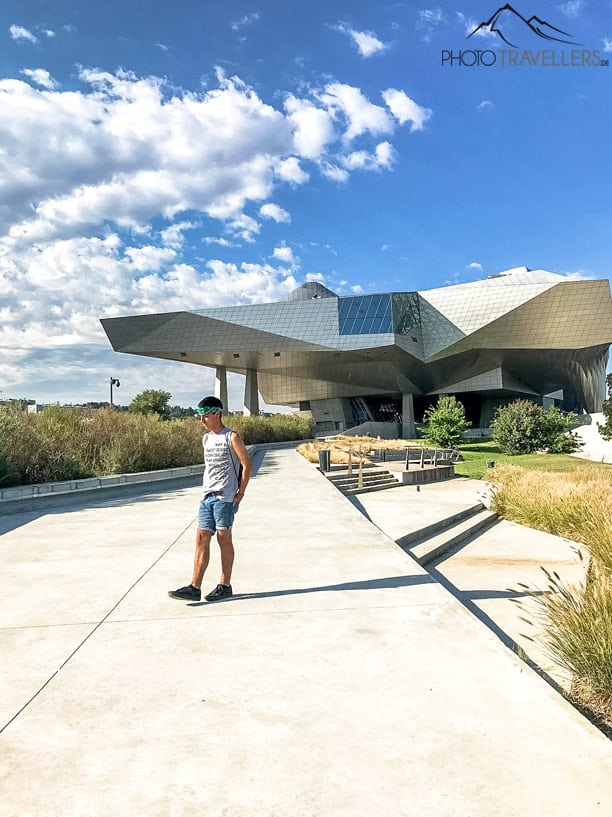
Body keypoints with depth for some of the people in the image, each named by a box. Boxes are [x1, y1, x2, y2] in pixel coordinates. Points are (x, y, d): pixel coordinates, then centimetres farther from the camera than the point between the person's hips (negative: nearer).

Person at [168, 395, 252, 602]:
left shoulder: (232, 437, -6)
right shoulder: (206, 439, 16)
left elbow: (247, 464, -9)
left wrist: (240, 493, -10)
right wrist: (206, 490, 14)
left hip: (225, 497, -7)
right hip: (206, 497, 7)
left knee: (224, 538, 0)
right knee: (201, 539, 2)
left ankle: (225, 585, 11)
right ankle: (195, 588, 3)